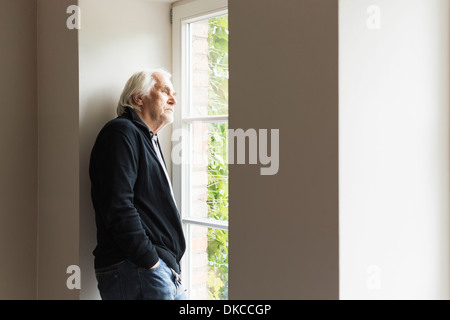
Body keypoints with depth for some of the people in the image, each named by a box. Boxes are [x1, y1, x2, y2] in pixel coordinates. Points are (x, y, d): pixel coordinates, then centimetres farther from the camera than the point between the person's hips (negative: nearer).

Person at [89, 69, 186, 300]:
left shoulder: (148, 141, 23)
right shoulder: (121, 133, -7)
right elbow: (118, 207, -19)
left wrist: (171, 266, 16)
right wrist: (151, 262, -19)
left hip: (164, 270, 9)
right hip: (137, 270, -9)